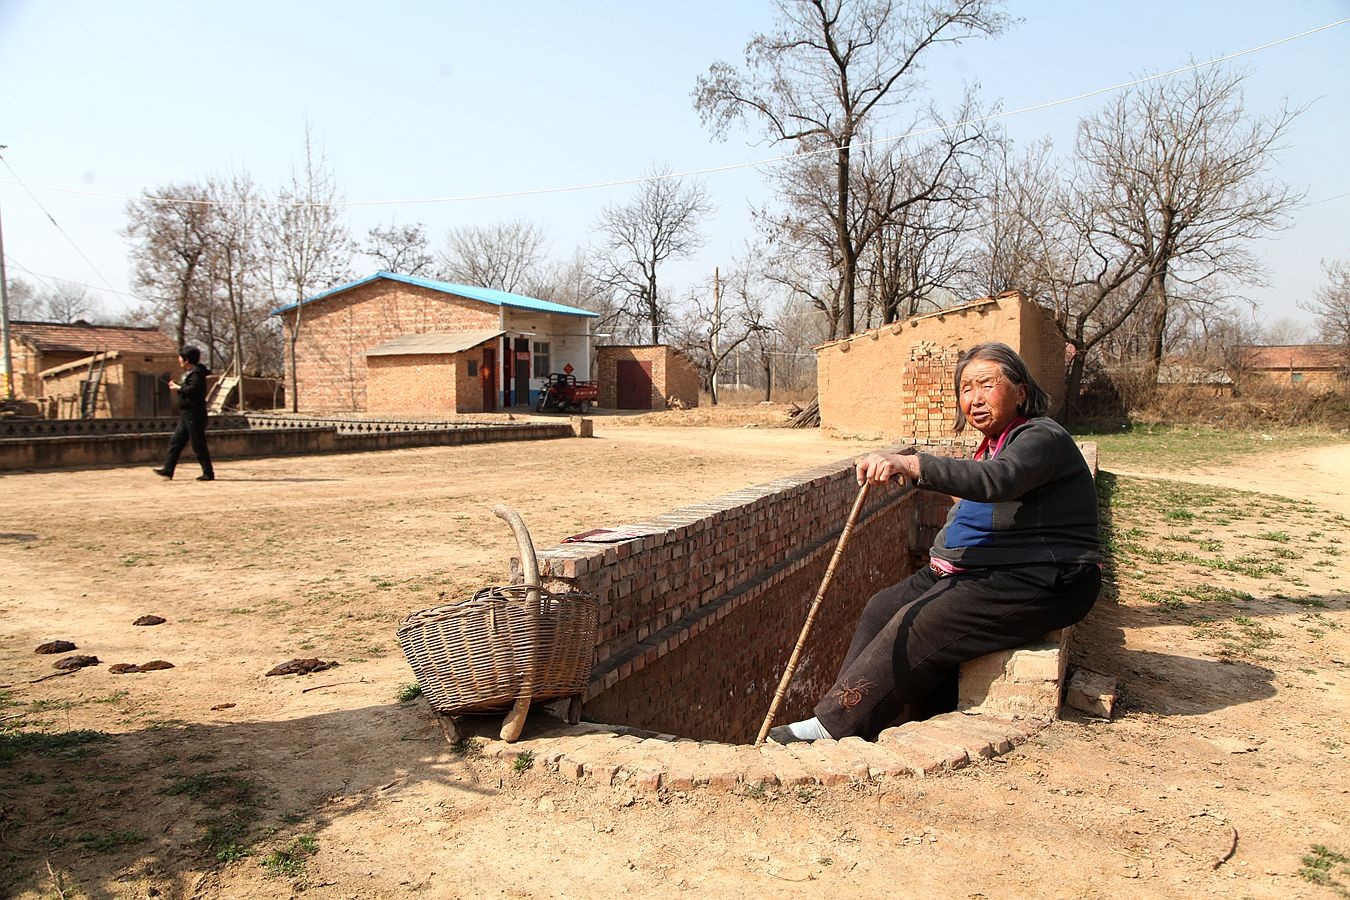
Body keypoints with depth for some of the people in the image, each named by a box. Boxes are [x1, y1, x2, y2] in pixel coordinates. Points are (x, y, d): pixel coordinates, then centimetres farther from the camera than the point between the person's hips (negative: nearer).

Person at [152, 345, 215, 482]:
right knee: (175, 442, 11)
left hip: (194, 415, -11)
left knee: (198, 445, -5)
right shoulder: (190, 372, 17)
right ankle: (168, 470, 14)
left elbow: (192, 389, -27)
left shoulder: (196, 373, -14)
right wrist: (178, 387, 8)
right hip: (186, 415, 11)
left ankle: (208, 473, 1)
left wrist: (178, 387, -14)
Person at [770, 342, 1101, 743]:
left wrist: (908, 464, -47)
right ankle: (838, 714, -9)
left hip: (1038, 583, -10)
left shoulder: (1042, 438, -13)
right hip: (978, 572, 10)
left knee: (918, 626, -24)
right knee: (882, 608, -6)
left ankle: (831, 727, -19)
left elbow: (995, 481, -35)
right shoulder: (993, 444, 18)